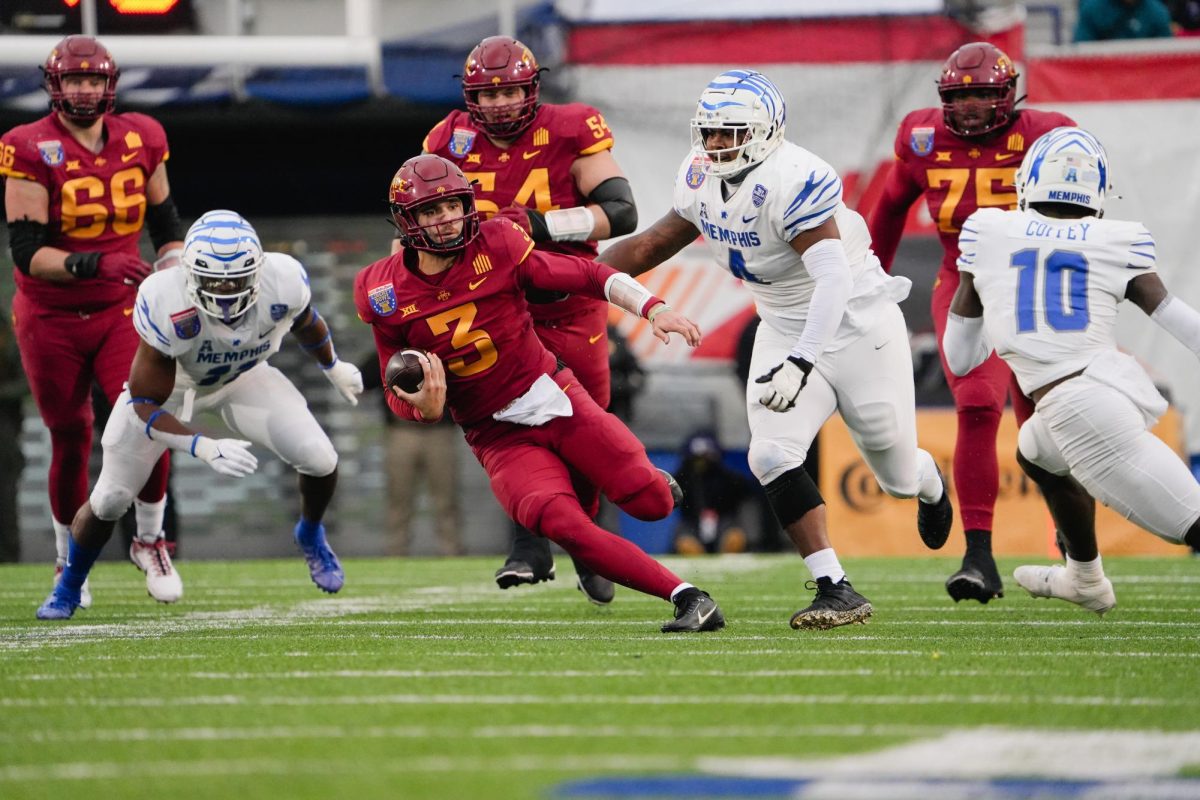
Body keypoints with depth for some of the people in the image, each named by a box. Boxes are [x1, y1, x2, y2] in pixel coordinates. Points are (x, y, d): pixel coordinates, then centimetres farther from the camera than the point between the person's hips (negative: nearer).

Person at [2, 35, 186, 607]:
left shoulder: (141, 140, 0)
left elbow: (165, 223, 15)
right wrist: (95, 264, -31)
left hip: (121, 311, 2)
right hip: (51, 318, -2)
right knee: (70, 442, 6)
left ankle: (149, 540, 7)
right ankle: (69, 563, 27)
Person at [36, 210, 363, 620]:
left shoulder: (282, 283, -33)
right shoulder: (167, 305, -42)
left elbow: (306, 324, -5)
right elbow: (145, 404, -33)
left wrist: (335, 368, 14)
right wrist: (205, 449, -47)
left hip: (243, 378, 2)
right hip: (168, 383, -2)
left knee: (320, 460, -15)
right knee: (109, 500, 1)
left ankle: (310, 536, 21)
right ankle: (67, 589, 32)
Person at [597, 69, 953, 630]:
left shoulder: (792, 182, -30)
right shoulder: (702, 178, -5)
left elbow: (835, 280, -37)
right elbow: (658, 242, 13)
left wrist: (800, 363, -48)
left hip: (857, 324, -6)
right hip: (785, 329, 6)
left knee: (897, 474, 10)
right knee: (773, 456, -17)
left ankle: (928, 483, 50)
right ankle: (835, 591, -13)